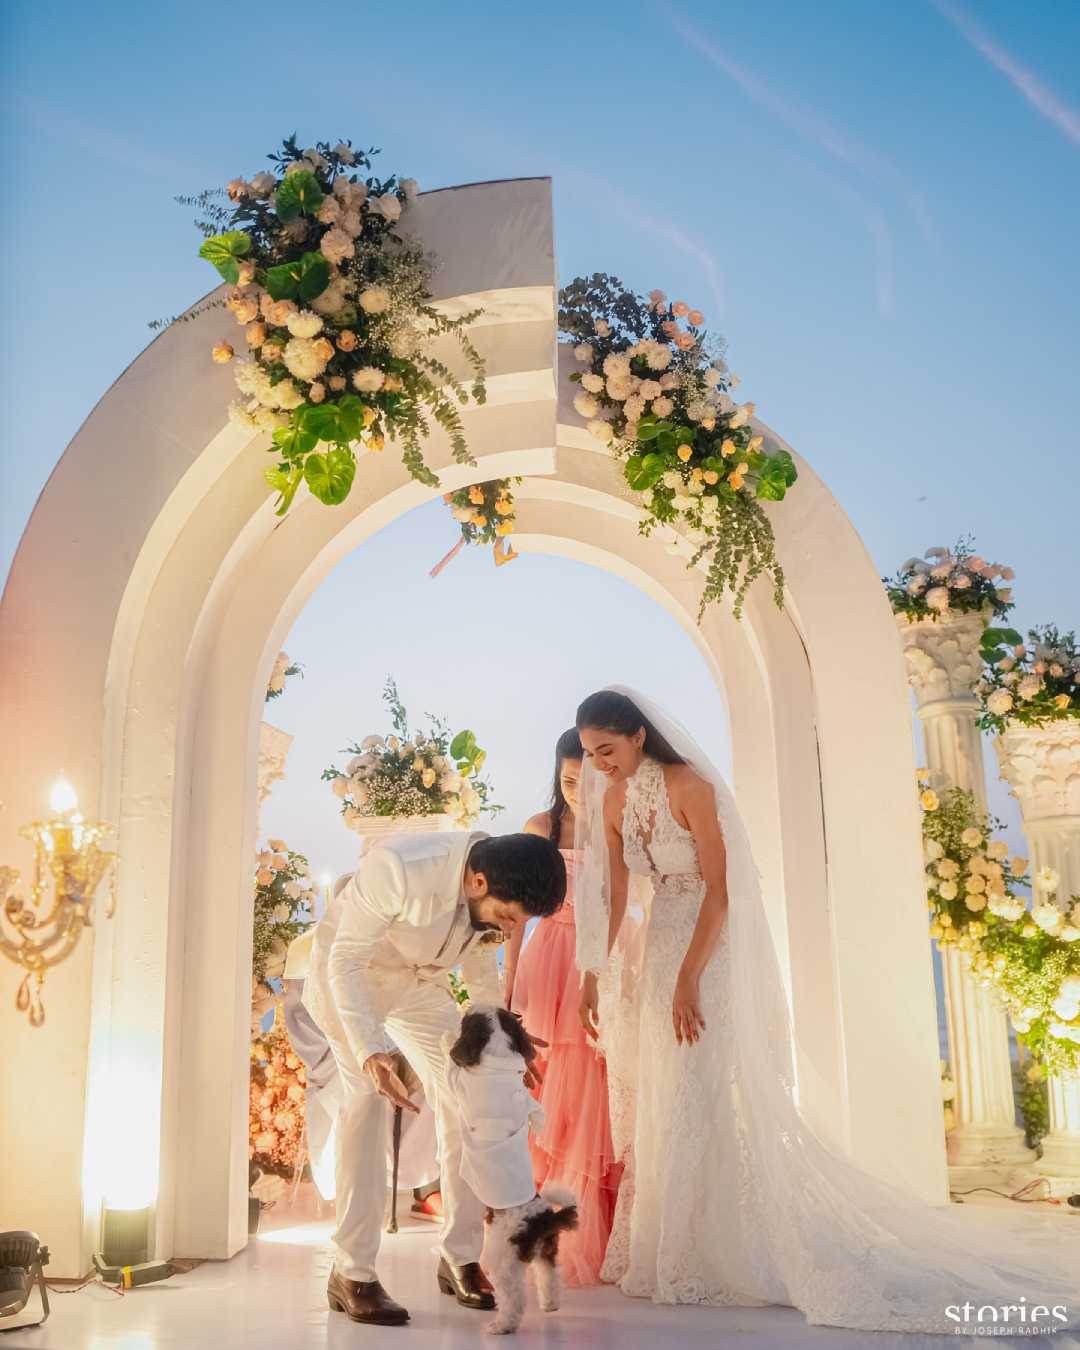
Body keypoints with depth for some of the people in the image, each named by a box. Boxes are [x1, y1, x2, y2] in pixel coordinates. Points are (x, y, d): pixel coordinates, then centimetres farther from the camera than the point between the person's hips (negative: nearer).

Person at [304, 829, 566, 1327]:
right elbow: (346, 960, -32)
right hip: (350, 976, -5)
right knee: (368, 1097, -20)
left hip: (418, 981, 6)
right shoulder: (399, 868, -39)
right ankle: (352, 1275, -10)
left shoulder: (500, 885, -19)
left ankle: (460, 1259, 13)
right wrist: (370, 1052, -42)